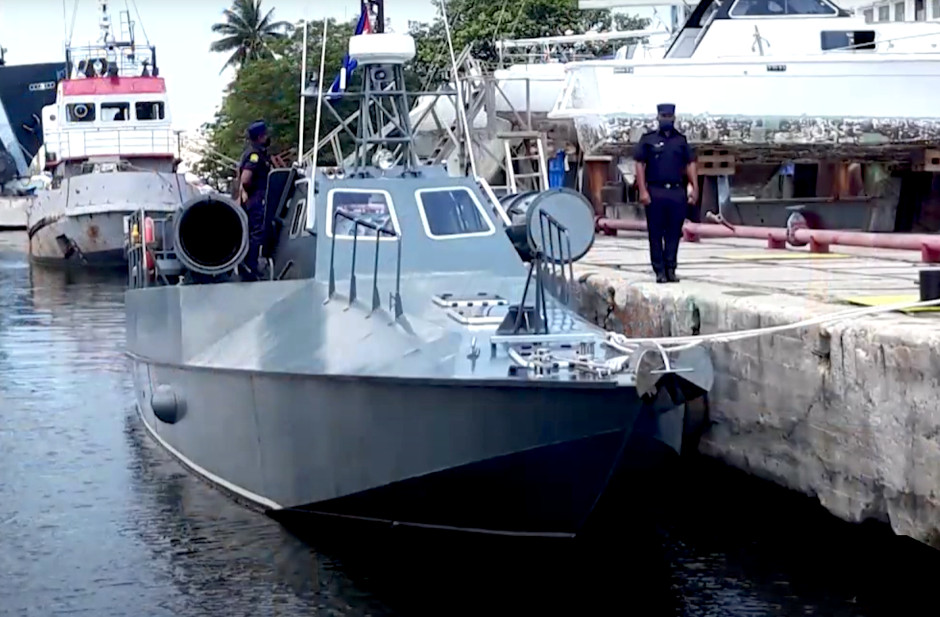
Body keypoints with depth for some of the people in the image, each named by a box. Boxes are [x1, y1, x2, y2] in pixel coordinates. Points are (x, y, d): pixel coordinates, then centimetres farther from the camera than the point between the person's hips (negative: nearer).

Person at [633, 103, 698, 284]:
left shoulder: (681, 140, 13)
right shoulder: (648, 140, 5)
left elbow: (690, 164, 12)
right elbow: (640, 164, 0)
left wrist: (694, 188, 2)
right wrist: (643, 191, -8)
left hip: (677, 192, 2)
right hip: (655, 192, -2)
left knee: (674, 233, 4)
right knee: (656, 233, 0)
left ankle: (671, 269, 10)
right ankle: (660, 270, 5)